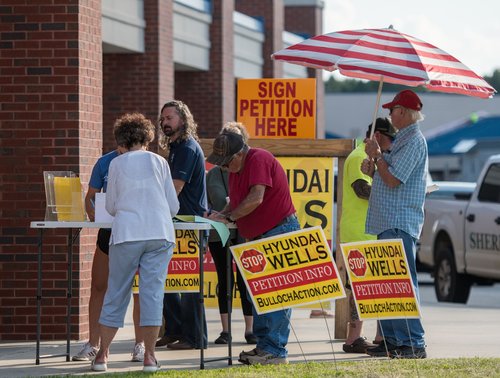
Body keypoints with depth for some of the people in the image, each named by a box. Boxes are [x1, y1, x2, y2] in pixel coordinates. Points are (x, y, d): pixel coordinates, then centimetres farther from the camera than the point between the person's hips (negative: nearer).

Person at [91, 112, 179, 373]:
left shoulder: (117, 164, 7)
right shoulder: (158, 162, 10)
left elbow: (110, 207, 14)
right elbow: (174, 206, 12)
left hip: (126, 234, -1)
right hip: (160, 234, 1)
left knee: (116, 293, 7)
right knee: (152, 291, 1)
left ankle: (103, 354, 9)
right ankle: (149, 356, -2)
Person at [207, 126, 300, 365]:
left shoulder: (259, 160, -17)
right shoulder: (235, 167, 13)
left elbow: (256, 198, -26)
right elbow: (236, 200, 18)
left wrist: (229, 217, -20)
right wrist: (222, 214, -2)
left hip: (280, 231, -11)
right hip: (260, 236, 11)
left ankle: (274, 350, -13)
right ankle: (263, 345, 15)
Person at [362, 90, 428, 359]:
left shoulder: (413, 141, -13)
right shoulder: (404, 139, 20)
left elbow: (393, 180, -19)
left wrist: (376, 156, -6)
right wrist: (373, 168, 7)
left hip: (400, 224, -11)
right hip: (390, 224, 11)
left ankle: (414, 344, -14)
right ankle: (391, 340, 17)